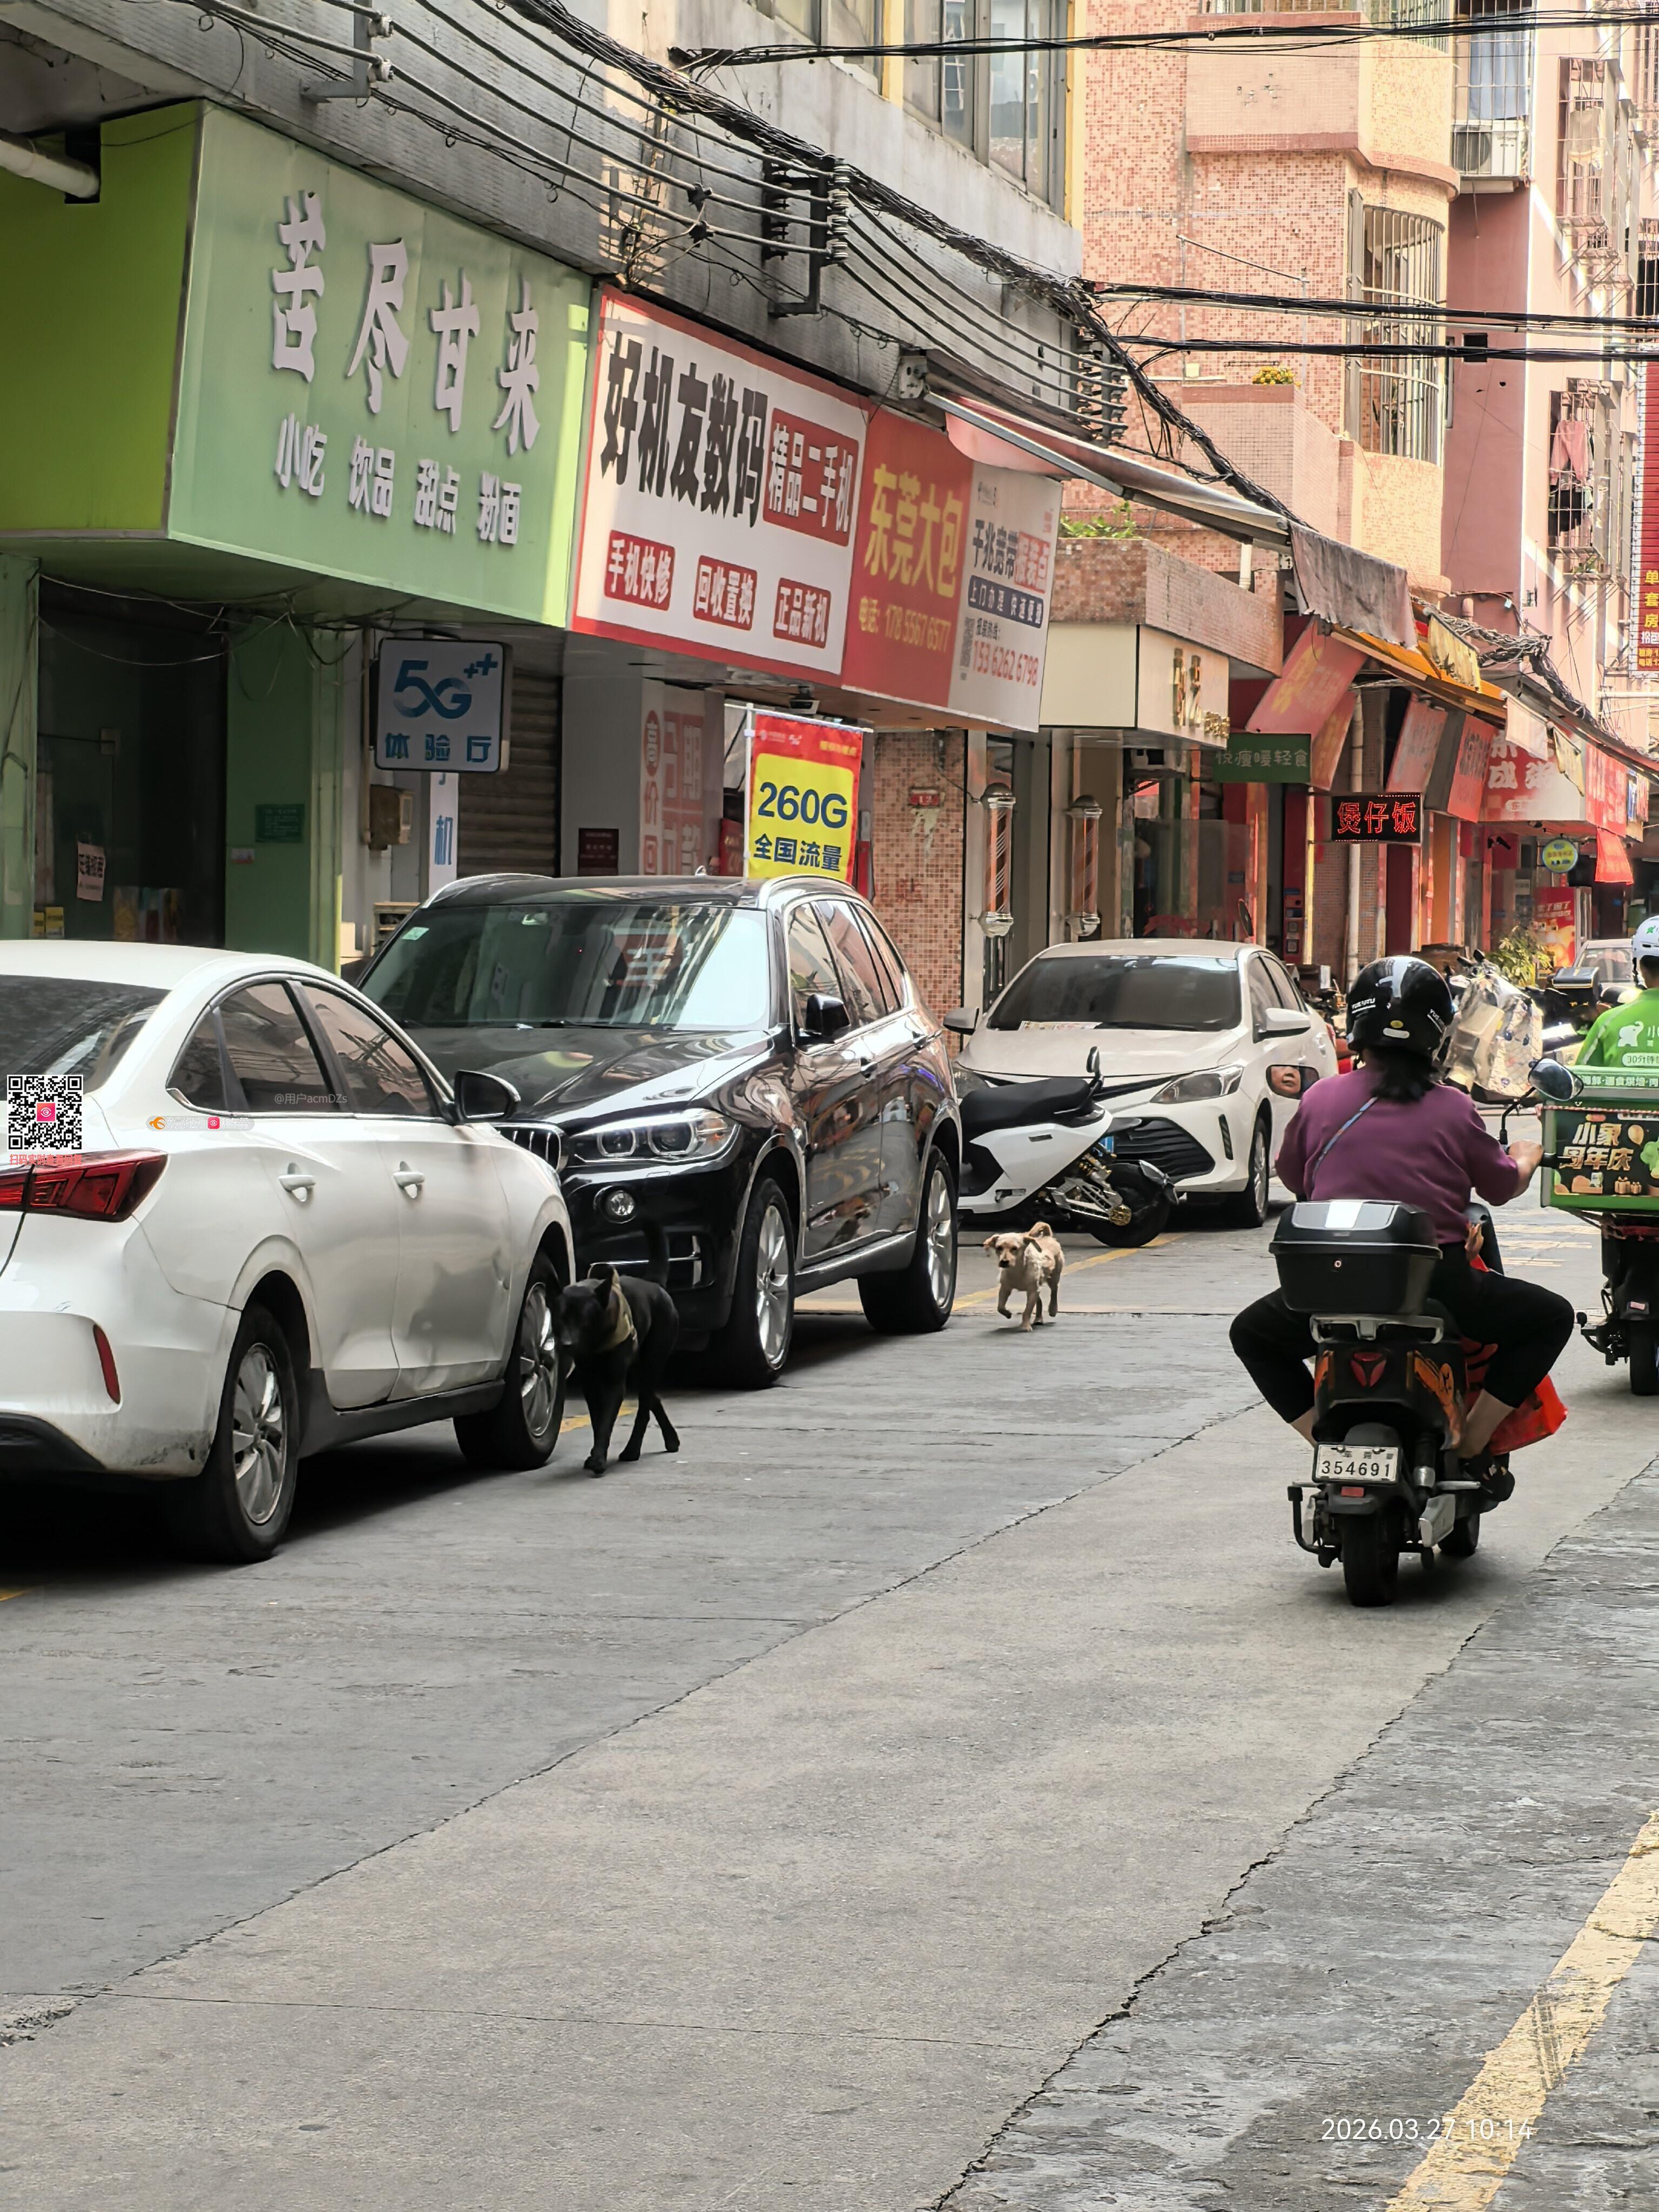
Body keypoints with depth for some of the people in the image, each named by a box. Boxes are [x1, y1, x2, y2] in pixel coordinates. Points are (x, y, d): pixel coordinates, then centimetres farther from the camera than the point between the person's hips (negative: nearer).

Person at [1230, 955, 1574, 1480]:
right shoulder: (1454, 1110, -2)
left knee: (1253, 1334, 30)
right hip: (1438, 1290, -1)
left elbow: (1291, 1177, 17)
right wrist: (1526, 1158, 36)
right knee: (1550, 1318, 21)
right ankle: (1472, 1443, 11)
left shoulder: (1321, 1100, 1)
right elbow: (1504, 1188, 12)